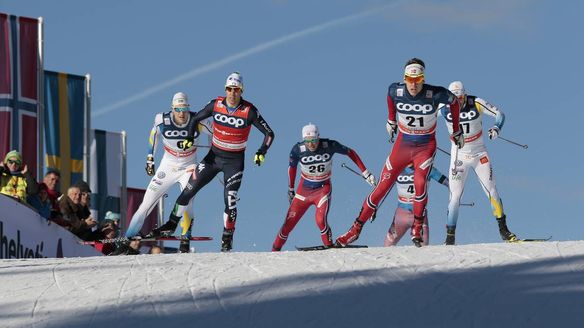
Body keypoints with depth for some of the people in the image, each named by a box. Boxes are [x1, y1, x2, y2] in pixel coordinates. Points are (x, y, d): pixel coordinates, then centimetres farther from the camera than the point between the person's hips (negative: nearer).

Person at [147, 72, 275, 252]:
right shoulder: (216, 105, -8)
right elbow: (196, 118, 10)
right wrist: (189, 138, -5)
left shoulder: (249, 111, -15)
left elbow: (269, 133, -9)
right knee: (189, 189, 2)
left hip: (234, 161, -3)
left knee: (230, 200, -10)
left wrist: (261, 153, -23)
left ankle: (227, 239, 5)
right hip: (213, 156, 3)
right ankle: (172, 224, 18)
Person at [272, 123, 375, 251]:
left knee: (320, 220, -25)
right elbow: (292, 167, 3)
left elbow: (350, 152, -3)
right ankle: (275, 250, 20)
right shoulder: (298, 149, -17)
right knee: (289, 223, 1)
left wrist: (365, 173, -4)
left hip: (323, 189, -2)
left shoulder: (330, 146, -20)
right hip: (304, 190, 2)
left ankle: (329, 247, -6)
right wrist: (291, 190, 13)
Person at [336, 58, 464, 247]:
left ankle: (417, 230, -15)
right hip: (402, 145, 2)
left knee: (420, 182, -27)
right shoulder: (396, 91, -16)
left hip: (426, 146, -2)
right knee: (382, 187, 1)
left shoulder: (435, 95, -22)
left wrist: (456, 131, 6)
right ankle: (356, 229, 10)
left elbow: (453, 101, -1)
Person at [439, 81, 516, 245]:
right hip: (459, 156, 0)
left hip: (480, 153, 0)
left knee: (491, 189, -4)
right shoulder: (444, 108, -12)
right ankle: (450, 236, -1)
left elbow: (499, 114, -8)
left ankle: (503, 229, 6)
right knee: (455, 195, -6)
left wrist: (496, 128, -26)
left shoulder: (476, 103, -15)